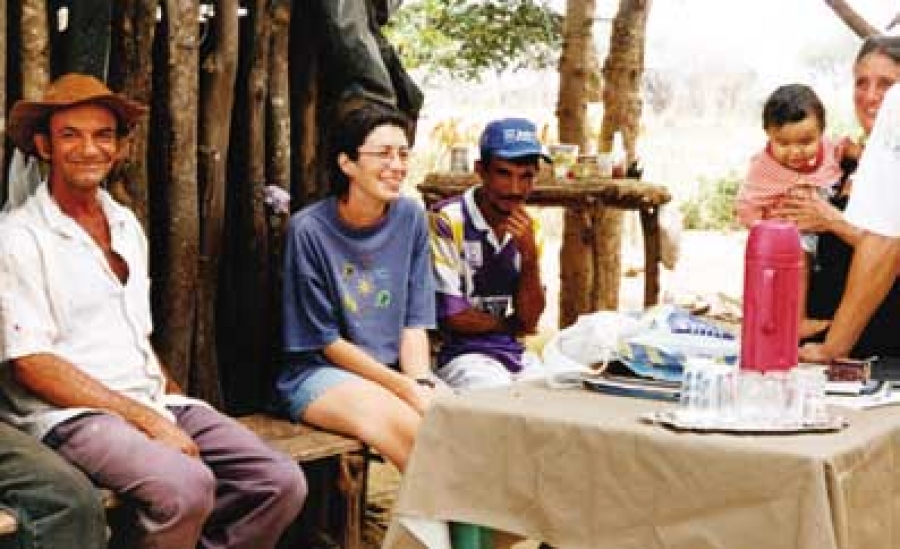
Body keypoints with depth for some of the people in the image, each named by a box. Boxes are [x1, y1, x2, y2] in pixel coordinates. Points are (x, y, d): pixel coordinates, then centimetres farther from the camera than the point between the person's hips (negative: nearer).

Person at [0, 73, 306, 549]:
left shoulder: (127, 225, 17)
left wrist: (173, 402, 6)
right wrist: (145, 419, -16)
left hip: (155, 400, 7)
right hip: (74, 414, -7)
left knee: (282, 483, -13)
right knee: (185, 486, -34)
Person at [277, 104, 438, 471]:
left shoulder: (410, 218, 2)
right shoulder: (309, 229, -11)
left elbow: (415, 321, 3)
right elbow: (328, 342, -8)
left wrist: (422, 382, -15)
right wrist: (405, 387, -15)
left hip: (397, 369, 4)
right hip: (319, 372, -4)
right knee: (409, 426, -30)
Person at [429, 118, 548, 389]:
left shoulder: (527, 226, 9)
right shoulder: (447, 221, -10)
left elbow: (529, 320, 5)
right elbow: (451, 317, -11)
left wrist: (530, 254, -10)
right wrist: (510, 325, 5)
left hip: (516, 354, 6)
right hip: (462, 354, -6)